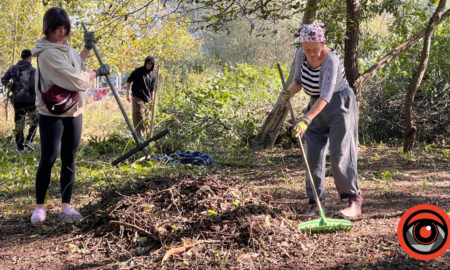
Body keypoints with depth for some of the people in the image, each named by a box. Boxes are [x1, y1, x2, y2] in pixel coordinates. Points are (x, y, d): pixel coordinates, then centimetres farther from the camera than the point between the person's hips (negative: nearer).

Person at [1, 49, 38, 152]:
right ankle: (28, 140, -2)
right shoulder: (32, 70, -8)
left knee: (19, 124, 10)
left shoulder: (13, 68, 5)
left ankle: (20, 148, 11)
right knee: (34, 122, 16)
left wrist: (9, 83, 25)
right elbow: (33, 85, -18)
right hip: (30, 100, -3)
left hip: (17, 100, 3)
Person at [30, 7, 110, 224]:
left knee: (69, 160, 7)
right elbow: (73, 78, -22)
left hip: (73, 112, 7)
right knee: (48, 159, -3)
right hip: (51, 114, -7)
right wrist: (97, 72, -10)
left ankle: (66, 206, 12)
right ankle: (39, 206, 8)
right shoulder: (47, 53, -17)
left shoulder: (66, 47, 9)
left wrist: (87, 48, 16)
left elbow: (76, 65, 29)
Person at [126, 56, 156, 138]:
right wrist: (128, 94, -7)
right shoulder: (138, 71, -6)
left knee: (146, 119, 8)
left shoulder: (153, 75, 8)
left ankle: (144, 136, 17)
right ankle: (139, 135, -13)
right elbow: (128, 81, 0)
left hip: (147, 98, 5)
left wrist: (152, 99, 11)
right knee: (139, 117, -12)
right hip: (137, 97, -5)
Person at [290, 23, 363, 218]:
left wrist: (306, 119, -45)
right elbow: (298, 80, 8)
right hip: (316, 106, 7)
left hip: (339, 104, -6)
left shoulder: (331, 60, -28)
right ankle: (315, 201, 9)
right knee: (313, 154, 1)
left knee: (340, 154, -11)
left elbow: (326, 96, -36)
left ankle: (355, 199, 0)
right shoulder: (301, 54, -6)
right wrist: (290, 90, -16)